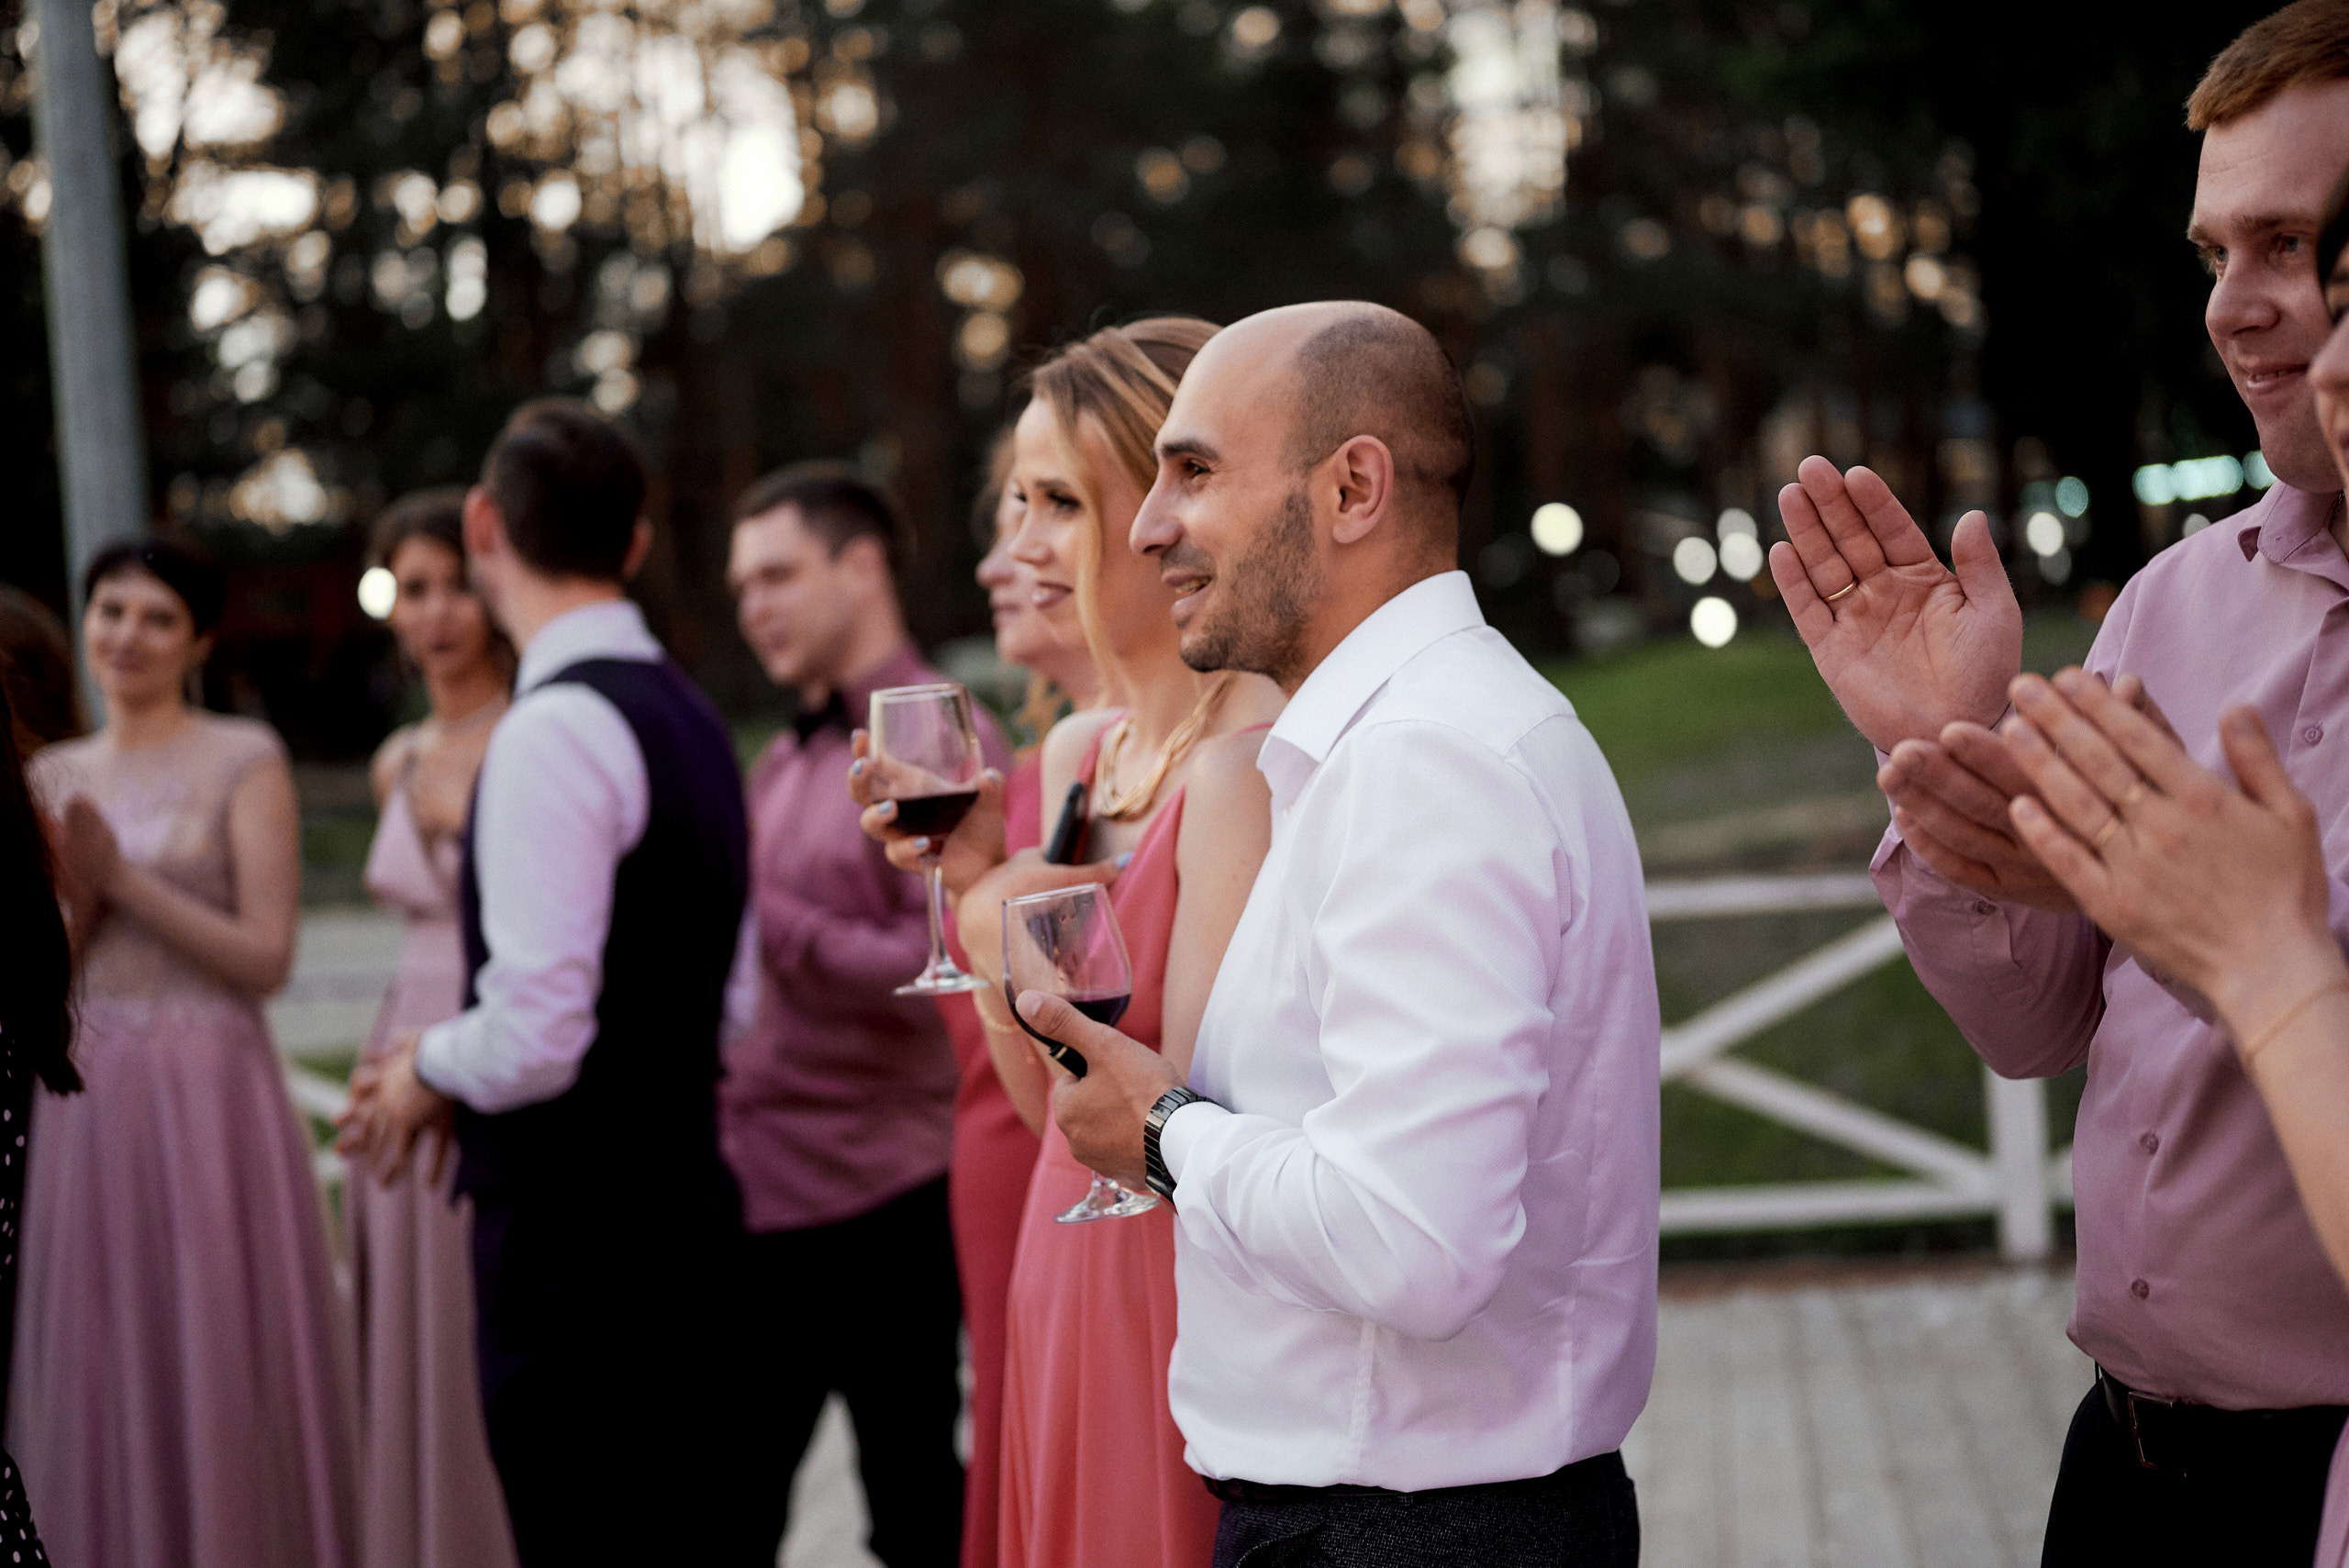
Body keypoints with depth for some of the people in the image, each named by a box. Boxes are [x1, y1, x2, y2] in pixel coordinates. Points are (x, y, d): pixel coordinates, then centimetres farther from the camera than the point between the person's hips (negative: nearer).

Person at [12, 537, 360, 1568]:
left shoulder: (245, 762, -2)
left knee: (213, 1369, -1)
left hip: (204, 1096, -5)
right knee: (100, 1376, 7)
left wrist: (124, 878, -12)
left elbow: (267, 957, -9)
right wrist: (75, 897, -8)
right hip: (81, 1105, 5)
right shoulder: (55, 777, 13)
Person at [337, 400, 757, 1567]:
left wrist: (428, 1069, -2)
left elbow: (536, 1038, -23)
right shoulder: (689, 715, 12)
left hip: (574, 1241, -9)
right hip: (684, 1207, 9)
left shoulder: (554, 732, -16)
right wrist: (457, 1074, 17)